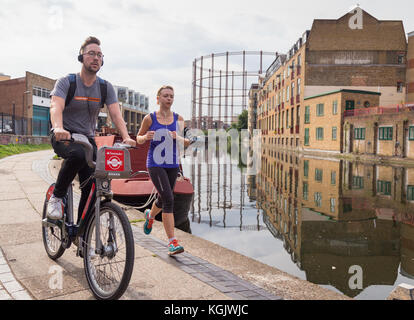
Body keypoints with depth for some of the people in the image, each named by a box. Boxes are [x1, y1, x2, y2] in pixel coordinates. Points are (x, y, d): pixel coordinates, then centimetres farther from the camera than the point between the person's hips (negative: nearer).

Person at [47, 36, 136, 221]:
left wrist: (126, 137, -30)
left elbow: (115, 114, -11)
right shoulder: (66, 82, -9)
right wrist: (58, 128, -47)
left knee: (91, 188, -7)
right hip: (63, 137, -4)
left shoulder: (106, 87, 1)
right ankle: (57, 197, -15)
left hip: (87, 138, 4)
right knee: (78, 154, -38)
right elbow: (56, 107, -25)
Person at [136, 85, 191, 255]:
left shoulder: (178, 119, 4)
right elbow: (139, 139, 8)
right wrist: (145, 137, -14)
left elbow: (186, 142, 9)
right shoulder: (149, 118, -2)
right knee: (169, 199, -17)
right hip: (155, 164, -4)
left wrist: (179, 138, -13)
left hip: (172, 164, 4)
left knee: (163, 199, 18)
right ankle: (172, 241, -12)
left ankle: (150, 215, 54)